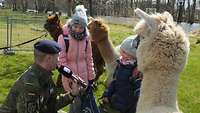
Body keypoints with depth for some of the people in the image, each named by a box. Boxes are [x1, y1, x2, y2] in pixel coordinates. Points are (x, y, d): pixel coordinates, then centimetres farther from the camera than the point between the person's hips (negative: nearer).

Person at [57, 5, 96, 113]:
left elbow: (89, 58, 6)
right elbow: (61, 59, -13)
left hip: (83, 75, 4)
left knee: (82, 101, 13)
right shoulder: (64, 37, -14)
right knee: (75, 101, 1)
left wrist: (91, 76, 6)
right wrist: (68, 77, -14)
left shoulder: (86, 38, 0)